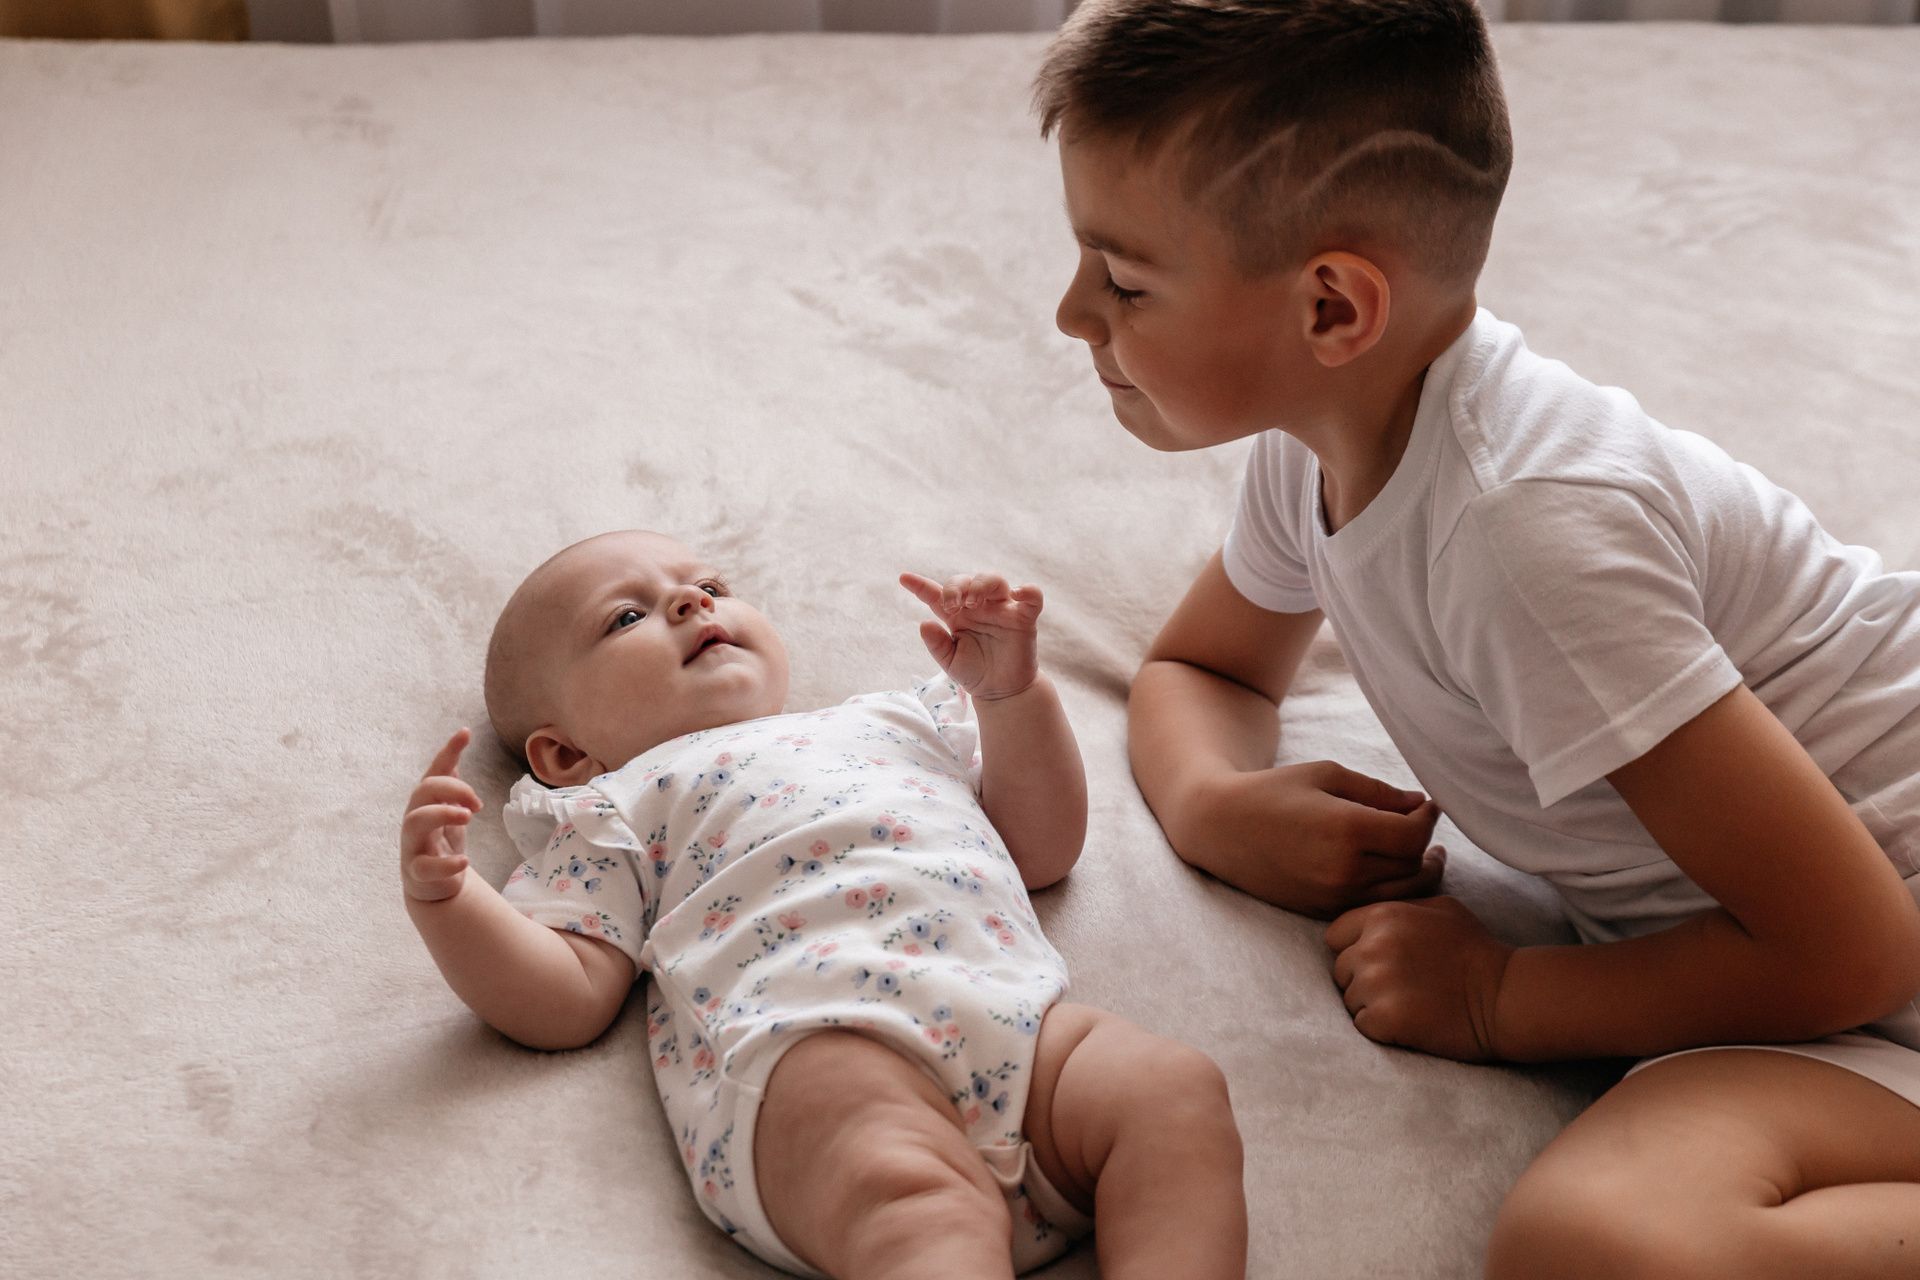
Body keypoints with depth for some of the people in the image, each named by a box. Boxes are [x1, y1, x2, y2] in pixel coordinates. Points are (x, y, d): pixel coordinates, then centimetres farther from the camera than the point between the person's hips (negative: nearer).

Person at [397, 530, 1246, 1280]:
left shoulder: (892, 721, 40)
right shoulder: (616, 806, 27)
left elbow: (1045, 846, 38)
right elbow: (563, 1002, 13)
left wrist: (1010, 690, 27)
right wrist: (442, 895, -3)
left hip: (1018, 1013, 6)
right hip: (809, 1042, -5)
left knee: (1176, 1093, -23)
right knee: (911, 1198, -36)